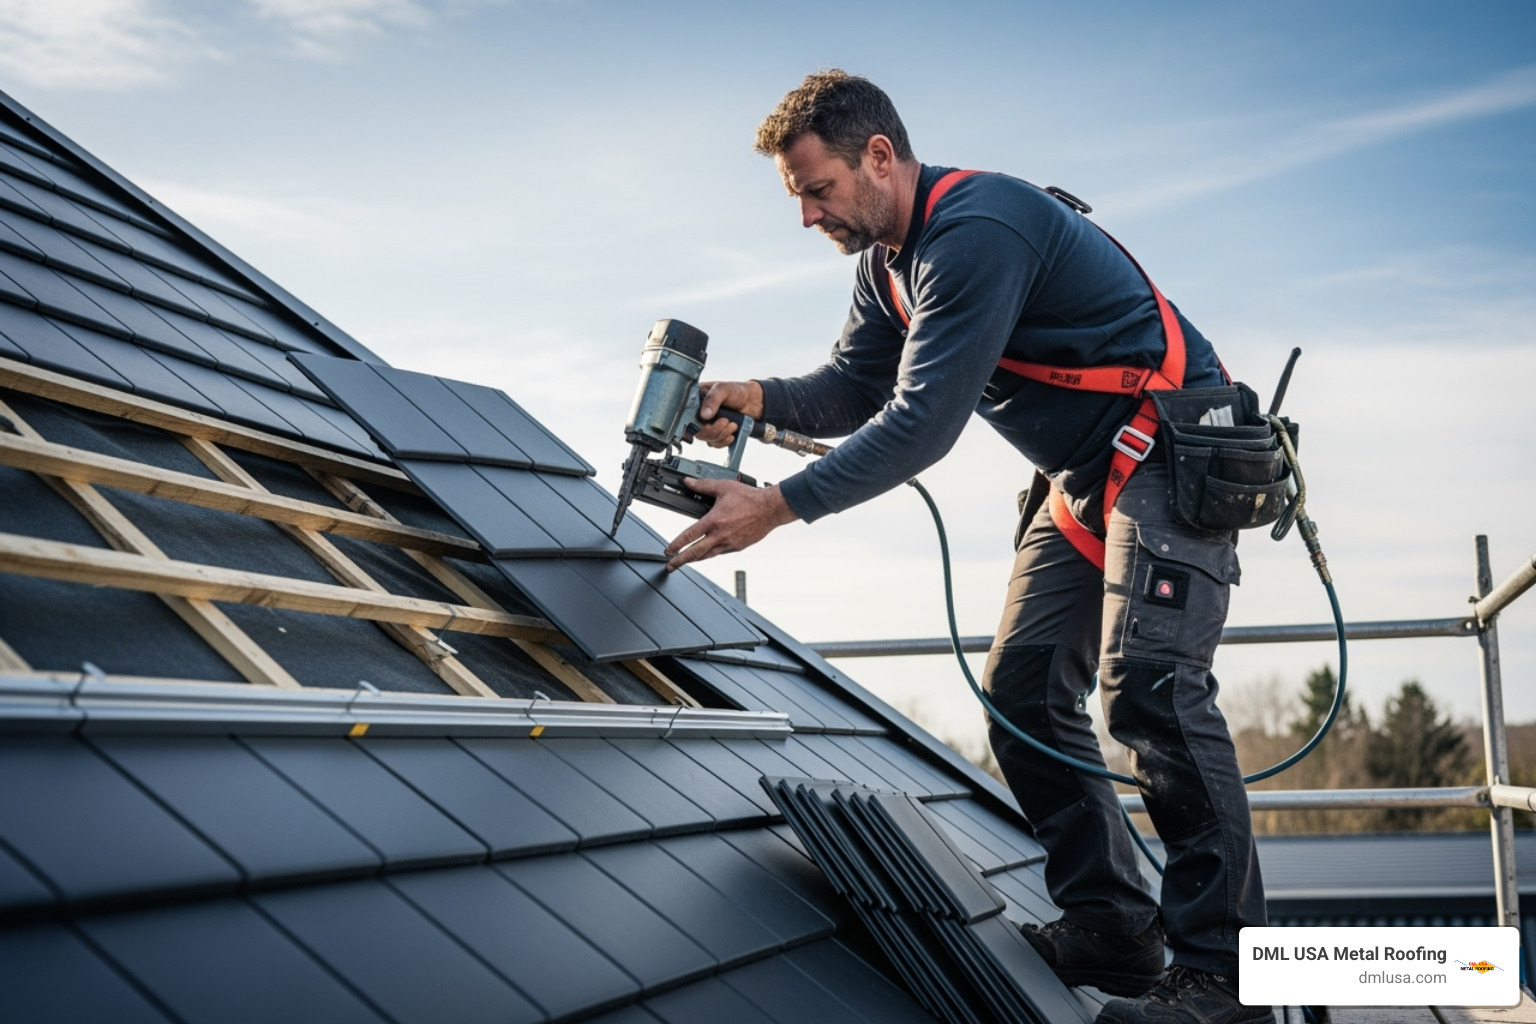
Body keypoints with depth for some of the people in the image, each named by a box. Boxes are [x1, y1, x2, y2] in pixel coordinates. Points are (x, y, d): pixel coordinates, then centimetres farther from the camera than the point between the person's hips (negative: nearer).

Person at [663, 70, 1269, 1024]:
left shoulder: (975, 232, -25)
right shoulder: (890, 257, 8)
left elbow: (924, 423, -30)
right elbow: (855, 387, 11)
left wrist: (778, 507, -29)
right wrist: (762, 397, -10)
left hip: (1175, 451, -10)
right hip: (1084, 477, 10)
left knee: (1148, 678, -23)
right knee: (1025, 687, 4)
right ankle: (1109, 933, 9)